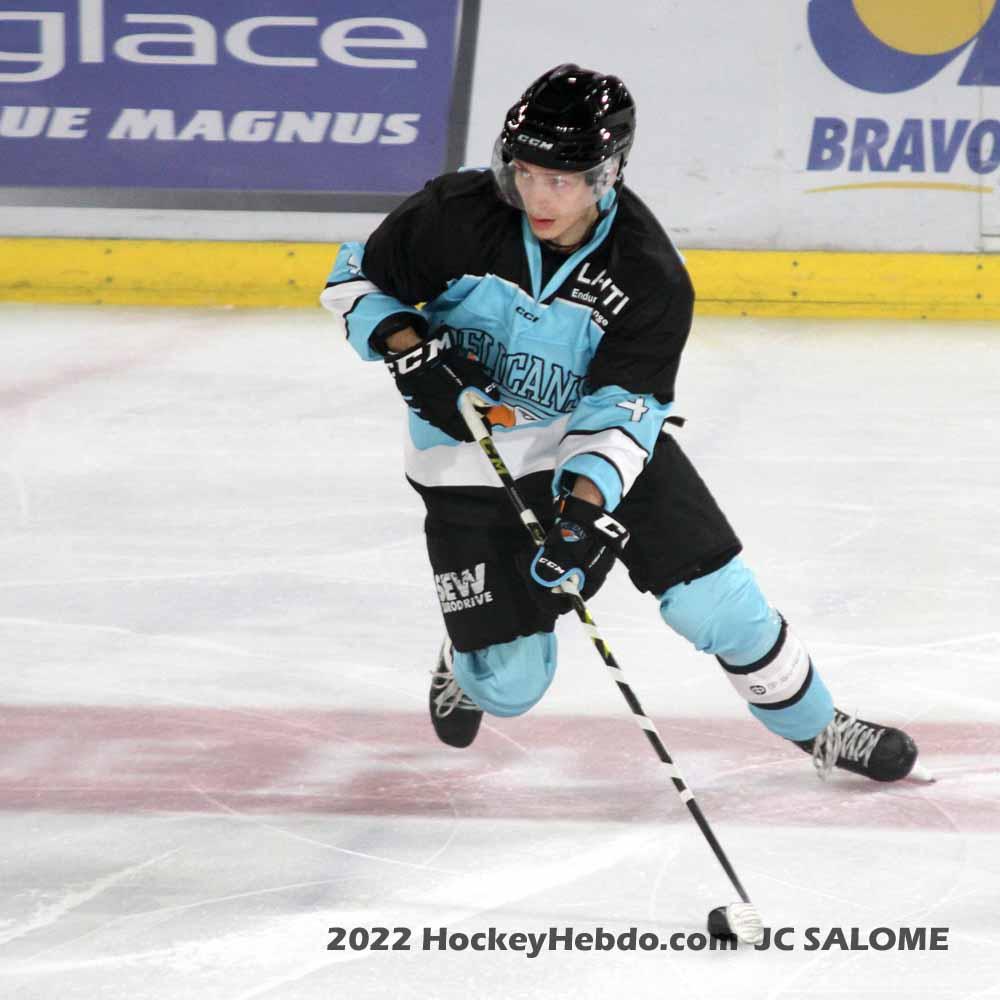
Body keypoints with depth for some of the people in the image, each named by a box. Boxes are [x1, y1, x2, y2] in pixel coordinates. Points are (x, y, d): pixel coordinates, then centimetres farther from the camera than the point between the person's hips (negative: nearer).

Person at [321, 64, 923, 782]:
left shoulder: (651, 275, -20)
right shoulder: (458, 216, -20)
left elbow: (623, 406, -23)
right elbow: (356, 279, -5)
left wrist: (585, 506, -38)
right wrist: (408, 348, -24)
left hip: (606, 440, 1)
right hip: (472, 456, -1)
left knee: (716, 599, -7)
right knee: (509, 685, -2)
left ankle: (813, 725, 19)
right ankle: (470, 660, 36)